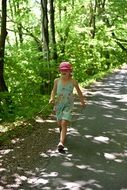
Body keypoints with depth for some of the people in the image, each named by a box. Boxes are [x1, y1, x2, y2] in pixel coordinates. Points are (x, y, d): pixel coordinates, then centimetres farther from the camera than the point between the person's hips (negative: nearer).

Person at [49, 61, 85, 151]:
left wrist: (82, 101, 18)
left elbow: (78, 90, 6)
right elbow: (54, 90, 10)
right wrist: (52, 98, -10)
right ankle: (63, 134, 48)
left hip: (68, 105, -3)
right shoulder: (57, 81, -6)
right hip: (59, 104, 3)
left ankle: (61, 143, -22)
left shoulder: (73, 81, -11)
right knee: (59, 124, 15)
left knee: (64, 123, -17)